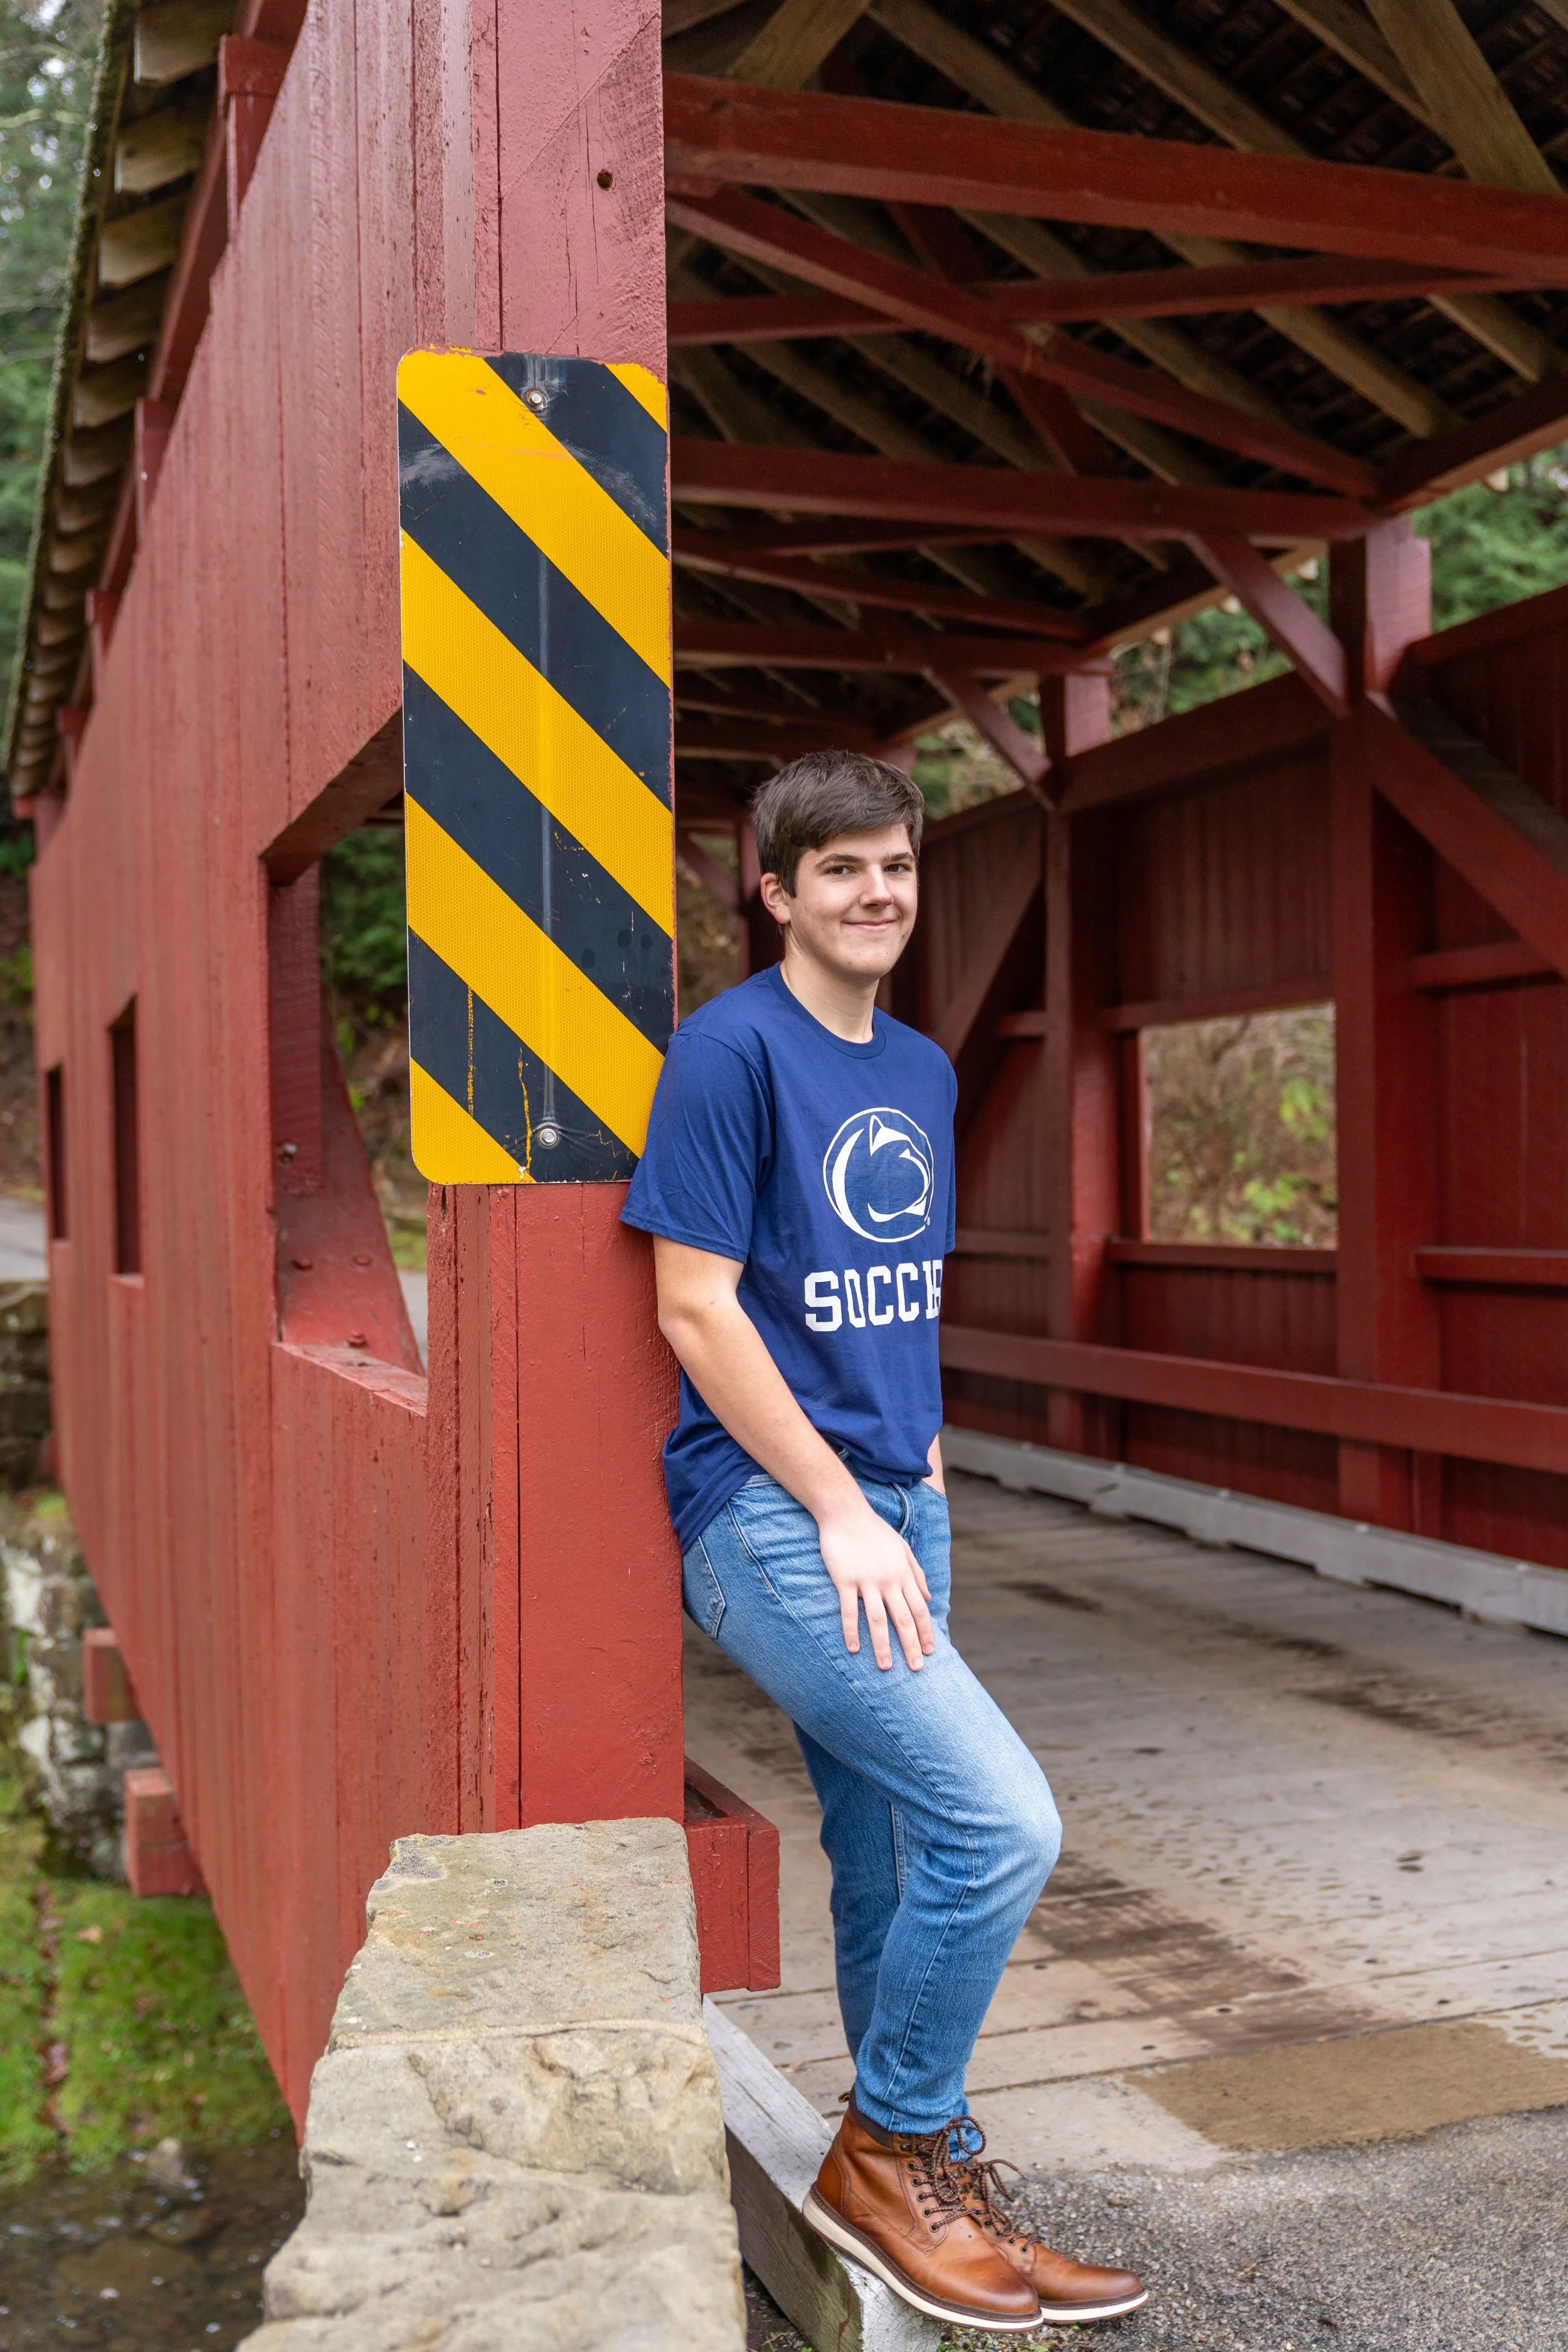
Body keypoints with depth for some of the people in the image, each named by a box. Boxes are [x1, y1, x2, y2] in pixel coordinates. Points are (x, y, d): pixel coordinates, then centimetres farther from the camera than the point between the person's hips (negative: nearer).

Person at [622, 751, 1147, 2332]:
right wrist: (842, 1509, -14)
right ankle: (888, 2154, 5)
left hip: (891, 1507, 7)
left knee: (891, 1870, 13)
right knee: (1003, 1820, -16)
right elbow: (695, 1310, -14)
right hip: (766, 1511, -7)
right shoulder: (732, 1047, -10)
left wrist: (920, 1463, 10)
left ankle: (914, 2175, 28)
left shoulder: (923, 1072, 14)